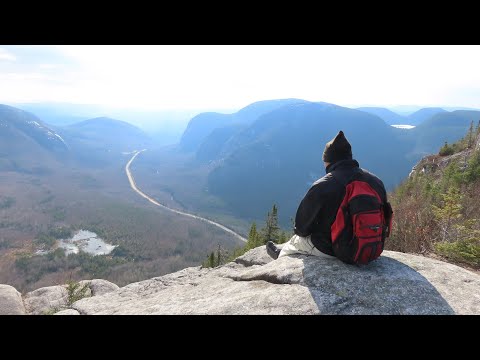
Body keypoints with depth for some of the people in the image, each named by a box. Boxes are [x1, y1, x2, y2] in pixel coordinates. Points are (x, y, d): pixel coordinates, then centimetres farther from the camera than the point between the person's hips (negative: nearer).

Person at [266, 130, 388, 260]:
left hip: (329, 250, -5)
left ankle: (281, 255, 56)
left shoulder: (322, 187, -25)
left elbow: (302, 226, -14)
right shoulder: (377, 182, -8)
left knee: (296, 239, 26)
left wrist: (299, 231, 11)